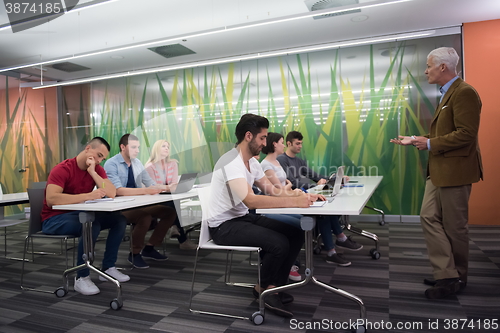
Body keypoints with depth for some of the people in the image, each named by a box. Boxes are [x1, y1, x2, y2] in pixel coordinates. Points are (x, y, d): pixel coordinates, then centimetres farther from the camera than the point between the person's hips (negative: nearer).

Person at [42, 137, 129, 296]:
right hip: (55, 218, -7)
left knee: (119, 219, -9)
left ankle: (108, 268, 0)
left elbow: (112, 193, -13)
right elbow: (51, 199, -34)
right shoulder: (62, 169, -19)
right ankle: (81, 278, -19)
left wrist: (92, 172, -19)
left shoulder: (96, 169, 0)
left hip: (80, 214, 7)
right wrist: (88, 195, -39)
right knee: (92, 225, -34)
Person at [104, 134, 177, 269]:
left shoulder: (137, 163, 11)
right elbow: (118, 190, -24)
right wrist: (145, 190, -32)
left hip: (138, 205, 7)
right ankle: (134, 253, -9)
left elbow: (151, 184, 11)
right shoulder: (111, 164, -11)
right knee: (145, 217, -34)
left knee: (170, 212, -8)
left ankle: (149, 248, 5)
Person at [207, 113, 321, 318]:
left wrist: (303, 195, -8)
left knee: (295, 235, -1)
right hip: (224, 226, -9)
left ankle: (275, 287, 10)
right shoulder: (231, 163, -24)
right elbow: (251, 201, -36)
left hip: (243, 218, 9)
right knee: (279, 243, -25)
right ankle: (263, 289, 3)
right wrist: (294, 202, -37)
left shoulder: (251, 162, 6)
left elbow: (271, 190, 7)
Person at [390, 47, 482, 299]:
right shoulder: (446, 93, 16)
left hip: (455, 171, -10)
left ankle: (458, 277, 22)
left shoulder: (464, 93, -15)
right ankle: (446, 274, 14)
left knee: (454, 226, 4)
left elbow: (466, 134, -23)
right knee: (429, 217, 6)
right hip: (438, 170, 10)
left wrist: (430, 144, -17)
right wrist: (415, 140, 12)